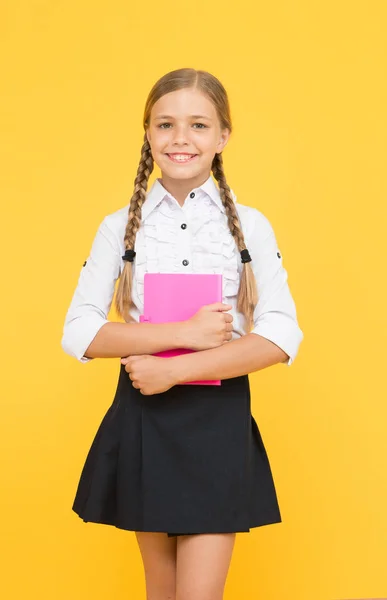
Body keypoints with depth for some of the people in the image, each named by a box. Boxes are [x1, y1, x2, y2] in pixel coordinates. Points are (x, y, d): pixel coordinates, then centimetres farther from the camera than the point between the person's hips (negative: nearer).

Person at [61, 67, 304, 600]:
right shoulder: (120, 227, 1)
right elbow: (79, 333, -6)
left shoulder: (251, 226, -1)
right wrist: (184, 333, -18)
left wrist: (174, 370, -18)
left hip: (220, 419, -1)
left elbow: (282, 337, -10)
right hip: (143, 416, 2)